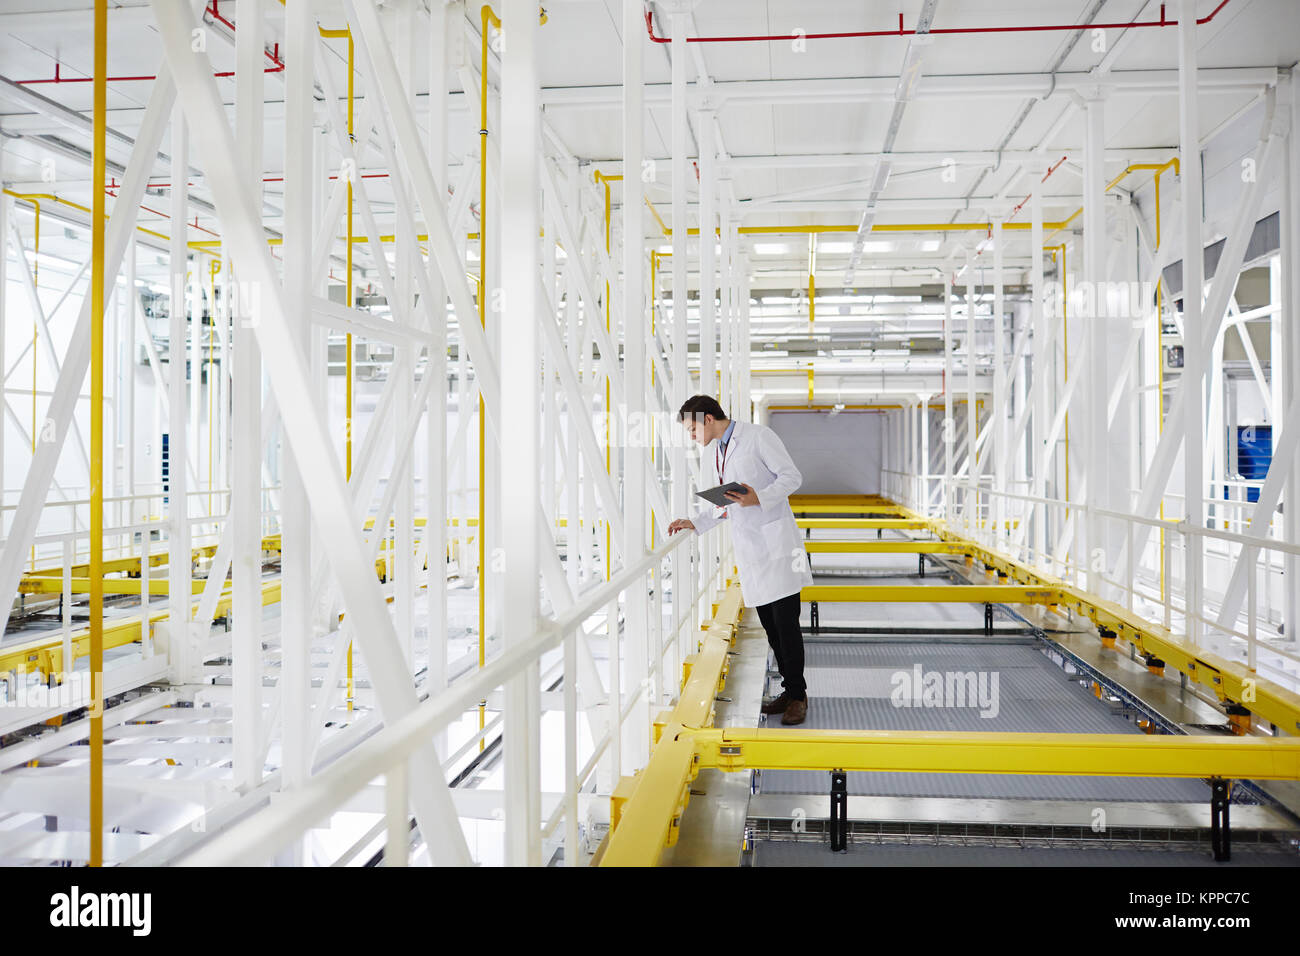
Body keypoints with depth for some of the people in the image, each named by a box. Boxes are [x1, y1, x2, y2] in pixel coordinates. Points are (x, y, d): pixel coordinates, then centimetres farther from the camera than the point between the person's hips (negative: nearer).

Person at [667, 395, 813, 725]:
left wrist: (759, 497, -21)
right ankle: (790, 690, 16)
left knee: (786, 623, -7)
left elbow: (792, 476, -7)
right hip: (747, 549, 7)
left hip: (776, 541, -7)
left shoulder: (758, 436, -3)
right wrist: (694, 523, 11)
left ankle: (797, 695, 2)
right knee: (770, 626, 7)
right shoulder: (712, 460, 20)